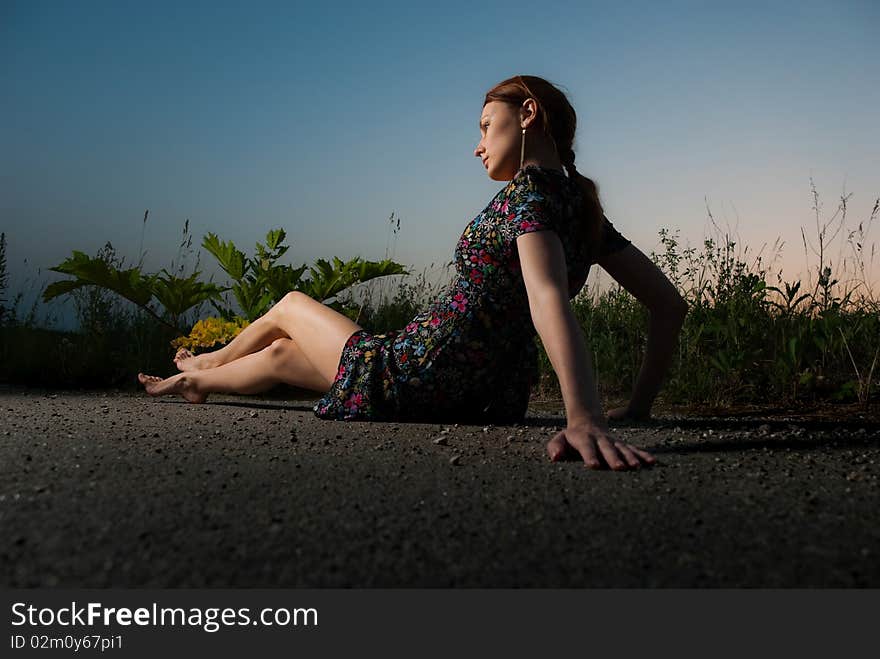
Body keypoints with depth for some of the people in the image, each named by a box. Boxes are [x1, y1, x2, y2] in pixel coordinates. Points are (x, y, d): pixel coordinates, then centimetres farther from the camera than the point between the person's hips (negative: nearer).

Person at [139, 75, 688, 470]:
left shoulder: (527, 190, -16)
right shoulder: (584, 208, 8)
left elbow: (550, 300, -34)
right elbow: (670, 303, 7)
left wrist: (586, 419, -47)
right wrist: (640, 404, 5)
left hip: (407, 378, -7)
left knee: (290, 306, 22)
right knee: (283, 353, 27)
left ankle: (208, 364, 51)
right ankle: (195, 382, 54)